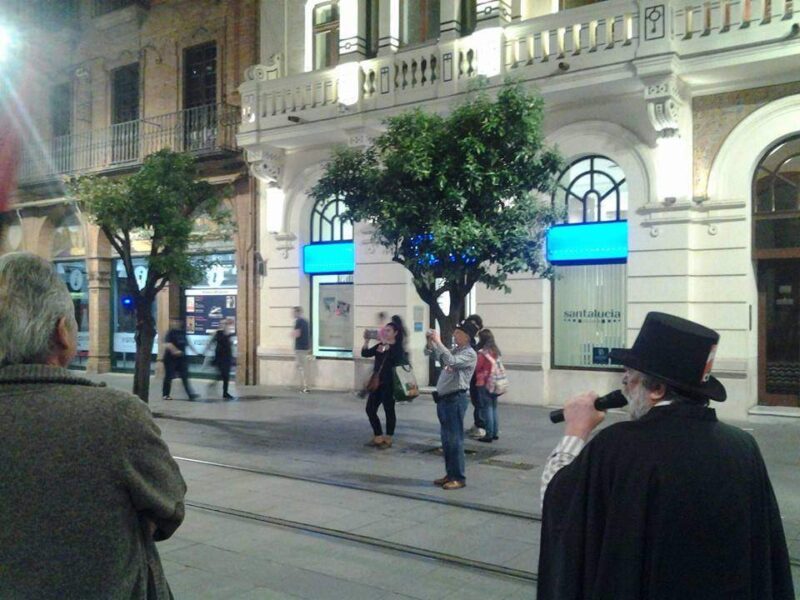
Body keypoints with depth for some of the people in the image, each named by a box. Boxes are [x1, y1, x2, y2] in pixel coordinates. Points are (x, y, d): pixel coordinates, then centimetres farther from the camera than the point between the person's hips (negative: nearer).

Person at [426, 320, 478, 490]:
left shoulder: (469, 354, -11)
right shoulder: (454, 350, 15)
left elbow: (451, 361, -28)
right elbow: (432, 354, 21)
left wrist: (438, 342, -23)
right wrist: (430, 341, 2)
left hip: (455, 399, -9)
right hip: (443, 398, 9)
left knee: (455, 439, -4)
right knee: (446, 439, 14)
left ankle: (459, 478, 3)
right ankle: (450, 474, 23)